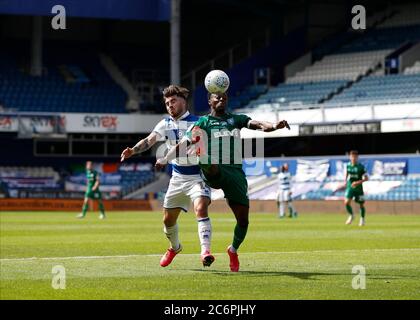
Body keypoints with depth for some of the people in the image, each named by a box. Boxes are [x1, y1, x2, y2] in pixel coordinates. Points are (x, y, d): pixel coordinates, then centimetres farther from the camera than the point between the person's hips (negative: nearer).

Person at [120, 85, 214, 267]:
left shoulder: (197, 122, -8)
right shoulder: (165, 124, 2)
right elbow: (149, 140, -13)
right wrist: (133, 150, -31)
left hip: (198, 176, -5)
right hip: (177, 177, 5)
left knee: (201, 208, -29)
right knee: (168, 219, 11)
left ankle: (205, 251, -33)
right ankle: (175, 247, 39)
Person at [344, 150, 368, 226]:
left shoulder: (361, 167, -12)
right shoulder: (348, 166, -2)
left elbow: (366, 178, -10)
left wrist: (358, 182, -22)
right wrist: (346, 181, 14)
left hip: (358, 188, -2)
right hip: (350, 187, 2)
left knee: (361, 205, 9)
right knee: (346, 202, -16)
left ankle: (362, 219, 31)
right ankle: (351, 216, 10)